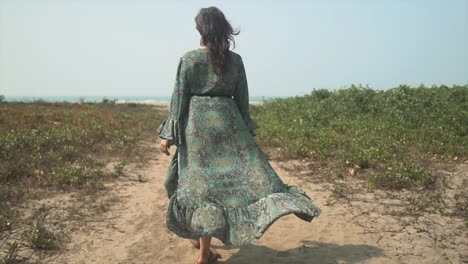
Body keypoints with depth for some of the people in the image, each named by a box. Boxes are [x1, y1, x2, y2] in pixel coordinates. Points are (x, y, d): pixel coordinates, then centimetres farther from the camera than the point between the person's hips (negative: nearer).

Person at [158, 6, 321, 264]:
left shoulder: (188, 59, -1)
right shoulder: (234, 59, 3)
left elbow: (179, 98, -2)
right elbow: (242, 98, 7)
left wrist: (169, 134, 2)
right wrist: (246, 130, 15)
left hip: (196, 124, 0)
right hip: (227, 122, 1)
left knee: (201, 182, 8)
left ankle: (201, 238, 21)